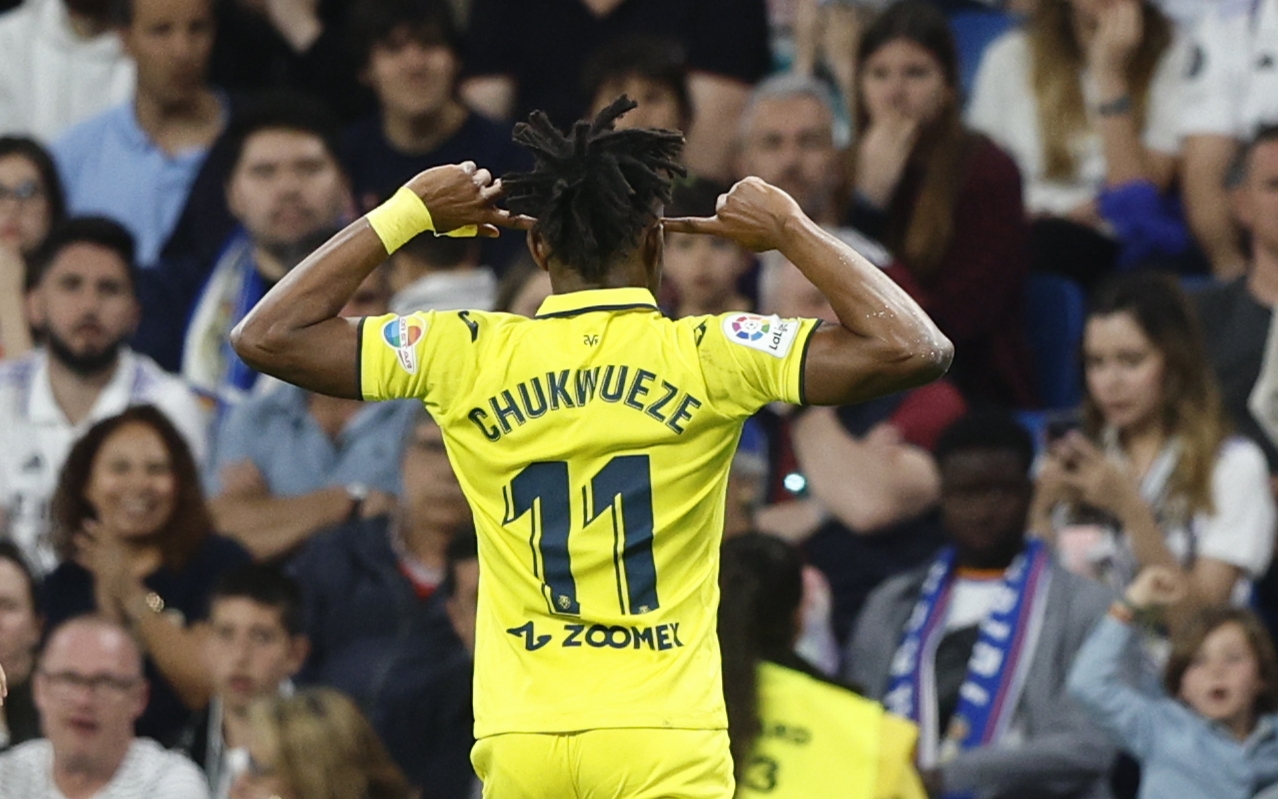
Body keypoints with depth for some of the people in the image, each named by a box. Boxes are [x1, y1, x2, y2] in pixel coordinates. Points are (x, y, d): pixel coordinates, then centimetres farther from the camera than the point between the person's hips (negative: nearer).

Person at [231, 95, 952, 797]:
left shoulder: (467, 357, 3)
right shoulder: (702, 357, -3)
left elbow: (266, 336, 10)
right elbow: (916, 348, -6)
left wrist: (407, 213, 14)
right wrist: (791, 231, 5)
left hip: (520, 740, 3)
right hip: (663, 737, -3)